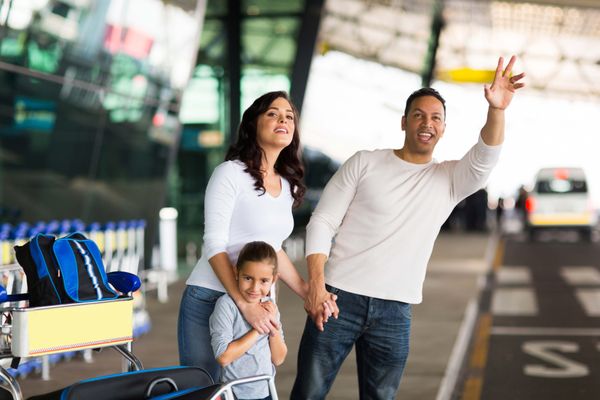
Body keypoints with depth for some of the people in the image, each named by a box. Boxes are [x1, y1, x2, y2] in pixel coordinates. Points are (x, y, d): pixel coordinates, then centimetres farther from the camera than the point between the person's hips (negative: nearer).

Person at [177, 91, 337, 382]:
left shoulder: (288, 186, 11)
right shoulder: (230, 173, -9)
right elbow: (214, 245, -15)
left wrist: (307, 293, 10)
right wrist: (244, 304, -25)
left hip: (258, 305, 6)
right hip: (209, 300, -6)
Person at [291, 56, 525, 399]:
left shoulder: (449, 179, 8)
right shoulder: (365, 163, 3)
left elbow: (484, 159, -14)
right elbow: (323, 222, 1)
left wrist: (496, 110, -34)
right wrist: (316, 284, -13)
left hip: (395, 312, 2)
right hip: (340, 297, -2)